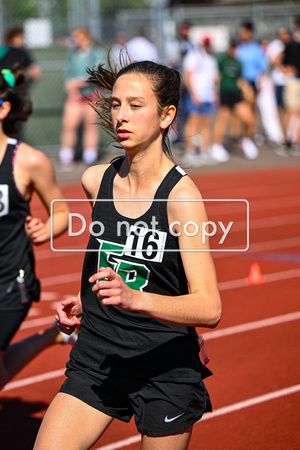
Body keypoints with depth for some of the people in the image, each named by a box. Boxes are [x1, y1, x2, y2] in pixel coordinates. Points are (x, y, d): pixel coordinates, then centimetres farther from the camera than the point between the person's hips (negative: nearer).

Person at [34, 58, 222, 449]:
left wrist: (135, 299, -36)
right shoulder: (96, 181, 1)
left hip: (166, 369, -4)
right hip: (96, 359, 5)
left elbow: (209, 308, -23)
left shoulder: (181, 195, -16)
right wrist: (85, 302, 9)